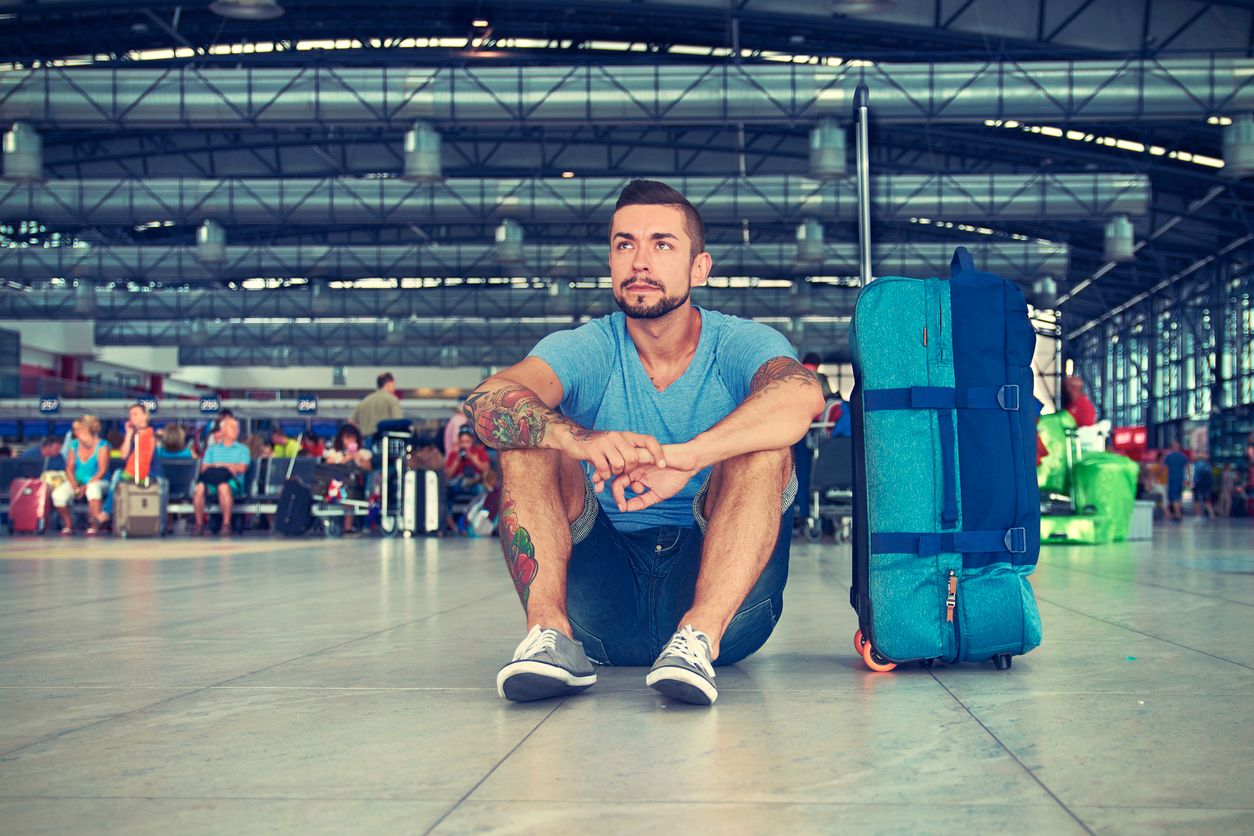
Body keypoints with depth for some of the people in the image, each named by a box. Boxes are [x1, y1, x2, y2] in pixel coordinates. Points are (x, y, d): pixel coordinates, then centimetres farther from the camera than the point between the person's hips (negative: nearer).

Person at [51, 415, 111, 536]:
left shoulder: (102, 446, -8)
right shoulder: (75, 445, 7)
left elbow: (102, 471, -13)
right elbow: (69, 468, 5)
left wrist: (86, 486, -21)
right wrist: (74, 485, -14)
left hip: (97, 481, -4)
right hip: (77, 481, 4)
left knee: (93, 489, -42)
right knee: (58, 494, -26)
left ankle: (94, 525, -30)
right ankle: (68, 525, -4)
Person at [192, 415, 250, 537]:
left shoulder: (243, 449, 23)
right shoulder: (212, 448, 27)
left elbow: (242, 468, 6)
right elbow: (204, 468, 12)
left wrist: (222, 465, 0)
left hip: (233, 482, -2)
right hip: (211, 480, 2)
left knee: (223, 486, -39)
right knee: (200, 486, -33)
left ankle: (226, 524, -36)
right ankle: (199, 523, -26)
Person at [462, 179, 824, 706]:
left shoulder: (741, 345, -2)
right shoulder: (585, 350, 1)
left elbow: (804, 395, -28)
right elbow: (485, 402, -20)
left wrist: (683, 457, -42)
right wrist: (584, 441, -41)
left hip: (721, 591, -1)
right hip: (603, 598, 1)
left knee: (764, 445, -22)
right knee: (528, 438, -14)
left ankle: (700, 635, -38)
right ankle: (550, 631, -32)